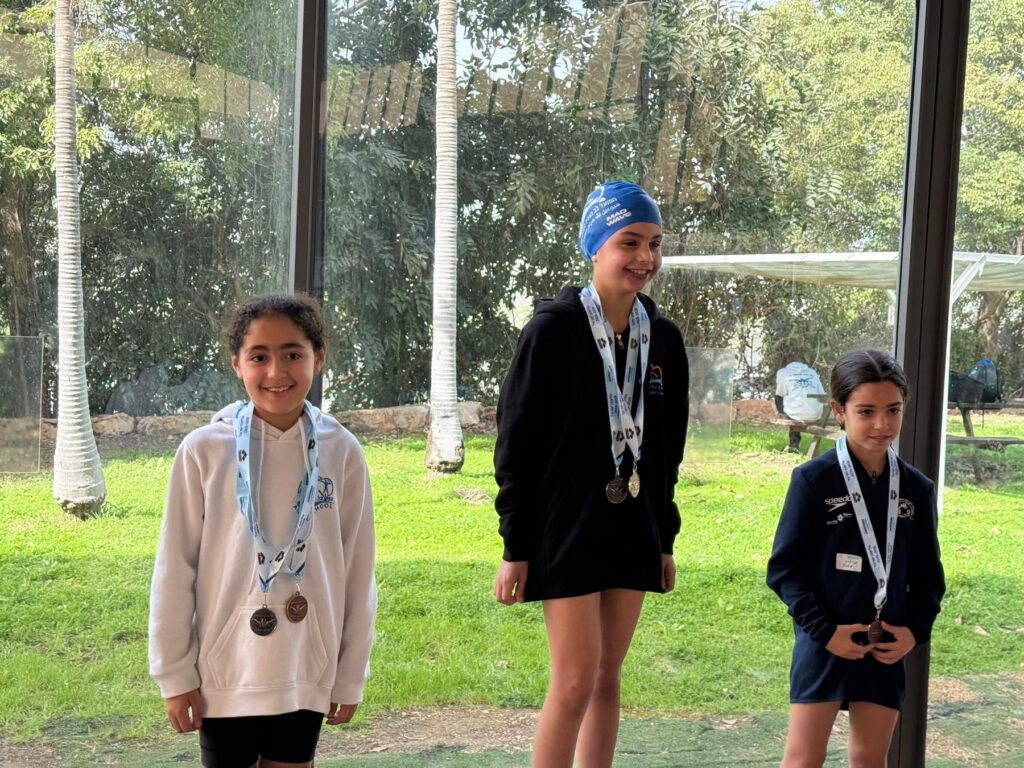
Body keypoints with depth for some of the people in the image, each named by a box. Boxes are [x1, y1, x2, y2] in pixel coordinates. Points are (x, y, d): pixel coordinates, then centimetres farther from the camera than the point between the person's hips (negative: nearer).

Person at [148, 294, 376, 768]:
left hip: (306, 672, 1)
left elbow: (357, 572, 1)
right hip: (225, 671, -1)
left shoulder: (341, 452, -5)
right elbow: (174, 571, -3)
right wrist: (174, 673, -2)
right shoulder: (204, 451, -10)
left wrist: (351, 674, 5)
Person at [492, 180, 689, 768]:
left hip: (633, 531, 6)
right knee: (576, 680, -7)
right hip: (566, 528, -5)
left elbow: (667, 449, 13)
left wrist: (665, 540, 13)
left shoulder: (663, 338, 6)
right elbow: (516, 443, -9)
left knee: (609, 678, 10)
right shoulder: (554, 329, -11)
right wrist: (516, 548, -11)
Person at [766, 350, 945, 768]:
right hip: (825, 643, -4)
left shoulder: (917, 488, 3)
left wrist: (916, 629, -4)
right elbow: (784, 567, -10)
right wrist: (823, 629, -16)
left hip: (887, 647, 4)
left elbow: (928, 574, 10)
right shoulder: (814, 479, -10)